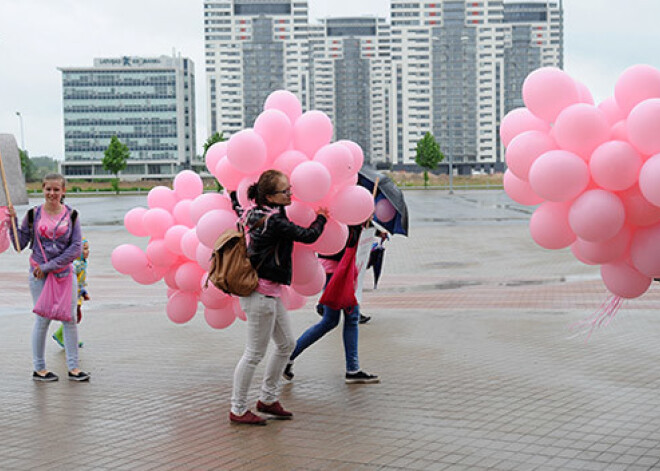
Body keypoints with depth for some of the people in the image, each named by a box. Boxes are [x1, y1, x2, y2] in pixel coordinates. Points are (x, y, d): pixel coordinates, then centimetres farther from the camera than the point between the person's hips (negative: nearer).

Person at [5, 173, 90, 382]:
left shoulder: (71, 215, -1)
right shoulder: (33, 214, 0)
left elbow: (76, 248, -6)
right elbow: (20, 245, 1)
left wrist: (49, 266, -11)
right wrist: (13, 222, -12)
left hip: (64, 272, 1)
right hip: (38, 275, -1)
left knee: (70, 318, 3)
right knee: (43, 319, 0)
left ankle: (73, 367, 12)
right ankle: (39, 368, 11)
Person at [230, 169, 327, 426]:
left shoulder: (258, 215, 8)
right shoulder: (275, 221, -19)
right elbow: (308, 236, -13)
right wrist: (321, 217, 5)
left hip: (269, 291, 10)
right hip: (262, 291, -10)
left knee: (286, 344, 17)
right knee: (255, 353, -1)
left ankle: (268, 399, 27)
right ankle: (238, 410, 9)